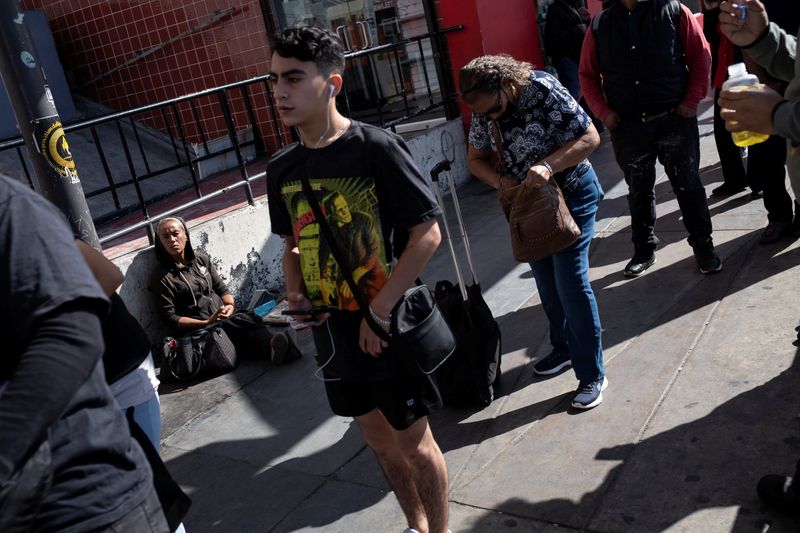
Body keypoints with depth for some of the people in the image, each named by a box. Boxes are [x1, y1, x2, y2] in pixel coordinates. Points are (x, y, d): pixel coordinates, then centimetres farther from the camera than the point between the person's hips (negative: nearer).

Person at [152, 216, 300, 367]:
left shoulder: (201, 258, 14)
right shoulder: (162, 276, -1)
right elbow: (171, 318, -5)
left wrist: (231, 305, -4)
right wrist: (207, 323, -15)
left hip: (224, 318, 4)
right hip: (197, 330, -4)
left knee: (249, 318, -33)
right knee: (246, 321, -34)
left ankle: (271, 345, -60)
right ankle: (270, 344, -57)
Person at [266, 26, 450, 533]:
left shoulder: (376, 147, -16)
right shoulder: (281, 168, 3)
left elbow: (427, 234, -16)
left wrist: (379, 312, -18)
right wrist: (297, 294, -5)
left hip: (389, 327, -6)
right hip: (332, 330, 6)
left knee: (413, 439, 10)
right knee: (379, 438, 20)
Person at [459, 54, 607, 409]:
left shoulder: (543, 90, -25)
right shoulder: (483, 109, -7)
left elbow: (590, 137, -22)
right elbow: (476, 159, 2)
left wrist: (548, 166, -35)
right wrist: (503, 183, -16)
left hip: (570, 193, -6)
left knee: (570, 281, -8)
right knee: (545, 280, 16)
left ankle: (592, 375, 3)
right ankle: (564, 348, 37)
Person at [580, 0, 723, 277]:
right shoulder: (599, 26, 2)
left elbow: (700, 56, 0)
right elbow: (587, 74, 7)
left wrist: (692, 100, -7)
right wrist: (602, 111, -3)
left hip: (675, 120, -2)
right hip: (627, 127, 2)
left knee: (688, 185, 8)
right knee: (639, 191, 14)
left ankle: (703, 245, 23)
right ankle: (644, 249, 28)